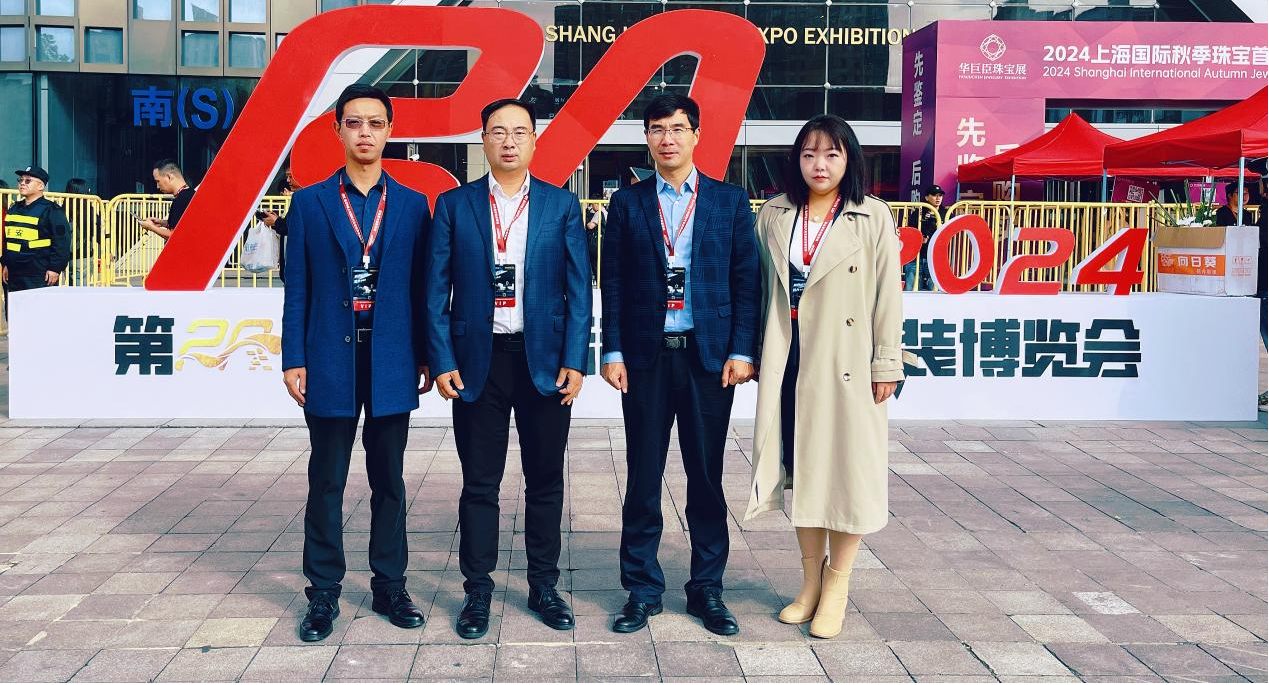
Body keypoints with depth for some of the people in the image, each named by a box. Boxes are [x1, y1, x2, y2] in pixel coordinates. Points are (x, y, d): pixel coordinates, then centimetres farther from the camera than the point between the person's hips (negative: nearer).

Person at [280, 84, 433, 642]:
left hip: (391, 360, 1)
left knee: (388, 480, 10)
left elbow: (421, 287, 6)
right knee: (326, 482, 7)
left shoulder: (411, 205, 6)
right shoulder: (309, 203, 4)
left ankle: (389, 586, 21)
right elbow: (298, 289, 2)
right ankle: (323, 593, 17)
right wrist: (293, 359, -3)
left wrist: (426, 357, 2)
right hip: (330, 360, -1)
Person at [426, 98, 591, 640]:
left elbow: (578, 289, 2)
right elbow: (437, 290, 3)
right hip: (477, 361, 0)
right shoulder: (454, 205, 4)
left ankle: (543, 586, 22)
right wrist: (442, 361, -5)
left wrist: (574, 361, -6)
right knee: (480, 483, 6)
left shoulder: (562, 206, 5)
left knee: (545, 481, 8)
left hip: (545, 360, 1)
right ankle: (477, 591, 17)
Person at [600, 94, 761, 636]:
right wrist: (613, 352, -2)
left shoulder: (730, 201, 5)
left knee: (707, 477, 7)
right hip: (646, 356, 0)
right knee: (643, 479, 6)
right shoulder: (627, 203, 7)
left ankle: (707, 589, 19)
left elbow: (747, 281, 3)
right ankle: (641, 590, 17)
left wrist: (742, 351, -5)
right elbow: (612, 282, 5)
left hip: (710, 355, 0)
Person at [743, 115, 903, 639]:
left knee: (847, 468, 2)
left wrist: (886, 364, -6)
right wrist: (752, 352, 6)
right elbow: (761, 288, 10)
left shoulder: (873, 218, -2)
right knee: (800, 466, 10)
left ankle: (837, 582, 16)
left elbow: (887, 296, -3)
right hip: (790, 362, 3)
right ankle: (811, 579, 22)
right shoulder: (773, 216, 7)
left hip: (847, 364, -3)